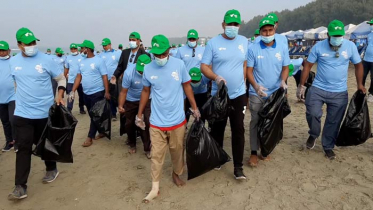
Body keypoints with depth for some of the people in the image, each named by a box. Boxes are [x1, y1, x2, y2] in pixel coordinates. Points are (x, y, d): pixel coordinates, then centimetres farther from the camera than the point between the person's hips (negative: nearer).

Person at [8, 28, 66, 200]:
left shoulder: (46, 60, -6)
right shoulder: (13, 62, 3)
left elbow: (61, 78, 2)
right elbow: (16, 82, 17)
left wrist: (60, 96, -12)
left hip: (45, 112, -1)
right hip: (22, 114, 2)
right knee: (23, 148, -2)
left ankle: (51, 170, 37)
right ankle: (20, 187, 4)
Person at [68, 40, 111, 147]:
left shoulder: (99, 60, -10)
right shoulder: (82, 61, 8)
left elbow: (105, 77, -12)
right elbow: (78, 77, 10)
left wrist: (107, 92, -16)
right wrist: (73, 91, 4)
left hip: (97, 93, -7)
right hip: (86, 93, 7)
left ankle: (90, 137, 8)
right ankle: (102, 131, 30)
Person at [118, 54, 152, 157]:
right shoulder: (129, 73, -27)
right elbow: (124, 91, -19)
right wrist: (120, 105, -27)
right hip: (130, 101, 1)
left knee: (147, 123, -7)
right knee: (129, 124, 13)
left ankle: (147, 148, 11)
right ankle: (132, 145, 38)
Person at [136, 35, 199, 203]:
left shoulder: (179, 64, -8)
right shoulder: (148, 69, -5)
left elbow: (187, 87, 3)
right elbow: (146, 92, 8)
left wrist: (195, 108, 6)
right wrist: (139, 114, 12)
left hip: (177, 120, 0)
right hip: (156, 122, 0)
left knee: (177, 151, 17)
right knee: (156, 155, 6)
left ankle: (176, 174, 43)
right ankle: (155, 187, 21)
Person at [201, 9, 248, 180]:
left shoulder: (244, 42, 4)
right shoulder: (213, 43, -6)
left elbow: (246, 64, 14)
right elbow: (204, 67, -8)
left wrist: (241, 83, 9)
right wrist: (216, 77, -25)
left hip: (239, 95, 2)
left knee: (238, 130, 1)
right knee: (217, 129, 12)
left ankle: (238, 167, 11)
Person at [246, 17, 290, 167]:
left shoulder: (282, 48, 3)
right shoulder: (253, 49, -6)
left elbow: (285, 68, 8)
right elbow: (249, 71, -7)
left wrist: (283, 81, -13)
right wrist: (256, 86, -23)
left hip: (275, 93, 3)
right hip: (257, 94, -3)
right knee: (256, 122, 1)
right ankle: (254, 152, 10)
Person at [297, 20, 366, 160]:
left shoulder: (350, 46, -2)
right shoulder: (319, 47, -6)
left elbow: (358, 65, 9)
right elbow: (308, 65, -2)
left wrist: (360, 84, -1)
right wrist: (301, 85, -6)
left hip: (340, 92, 2)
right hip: (318, 89, -1)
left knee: (333, 122, 9)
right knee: (312, 113, -17)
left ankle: (328, 146, 28)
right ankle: (313, 135, 15)